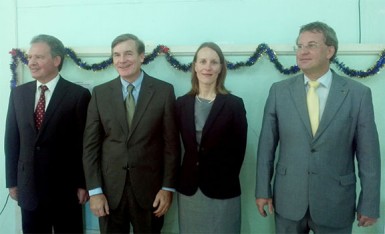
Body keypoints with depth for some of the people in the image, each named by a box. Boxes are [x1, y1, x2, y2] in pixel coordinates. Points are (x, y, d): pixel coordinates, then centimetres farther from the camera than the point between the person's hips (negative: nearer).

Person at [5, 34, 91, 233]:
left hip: (65, 187, -4)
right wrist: (12, 181, 7)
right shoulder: (18, 93, 6)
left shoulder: (78, 95, -8)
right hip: (28, 187, 4)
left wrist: (83, 184, -8)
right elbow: (12, 139, 8)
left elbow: (85, 143, -8)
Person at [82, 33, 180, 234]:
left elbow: (171, 143, -3)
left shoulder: (164, 91, -3)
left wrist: (168, 187, -6)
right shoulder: (100, 93, 2)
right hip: (109, 188, 2)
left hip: (149, 187, -1)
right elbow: (90, 145, 1)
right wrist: (94, 190, -4)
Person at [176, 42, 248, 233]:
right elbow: (182, 145, 6)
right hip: (189, 189, 3)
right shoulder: (182, 103, 3)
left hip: (222, 191, -3)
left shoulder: (234, 104, -6)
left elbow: (238, 150, -4)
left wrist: (225, 180, -3)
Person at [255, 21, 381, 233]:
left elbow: (368, 154, -3)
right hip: (287, 200, 1)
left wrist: (369, 204, -2)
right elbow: (267, 144, 1)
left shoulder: (359, 94, -6)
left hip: (335, 203, -1)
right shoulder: (279, 90, -2)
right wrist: (263, 190, 1)